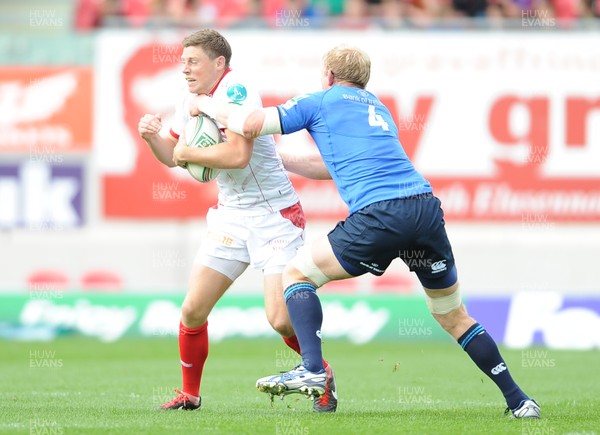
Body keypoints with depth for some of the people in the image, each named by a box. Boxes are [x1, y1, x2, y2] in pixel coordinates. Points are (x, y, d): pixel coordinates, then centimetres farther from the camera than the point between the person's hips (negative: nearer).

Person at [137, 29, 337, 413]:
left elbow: (237, 154, -32)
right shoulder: (191, 100, 7)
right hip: (231, 218, 8)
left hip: (274, 215, -8)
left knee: (282, 319, -14)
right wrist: (152, 136, -4)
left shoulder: (235, 91, -20)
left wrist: (188, 152, -17)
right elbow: (172, 156, 18)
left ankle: (324, 375, 13)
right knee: (193, 311, 0)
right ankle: (190, 394, 18)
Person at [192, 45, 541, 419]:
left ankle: (313, 370, -9)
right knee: (454, 318, 17)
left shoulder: (322, 101, 13)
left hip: (379, 215, -6)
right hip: (426, 206, 6)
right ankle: (518, 400, 13)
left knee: (297, 273, 9)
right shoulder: (379, 109, 32)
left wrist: (211, 106, 27)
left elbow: (252, 124, 7)